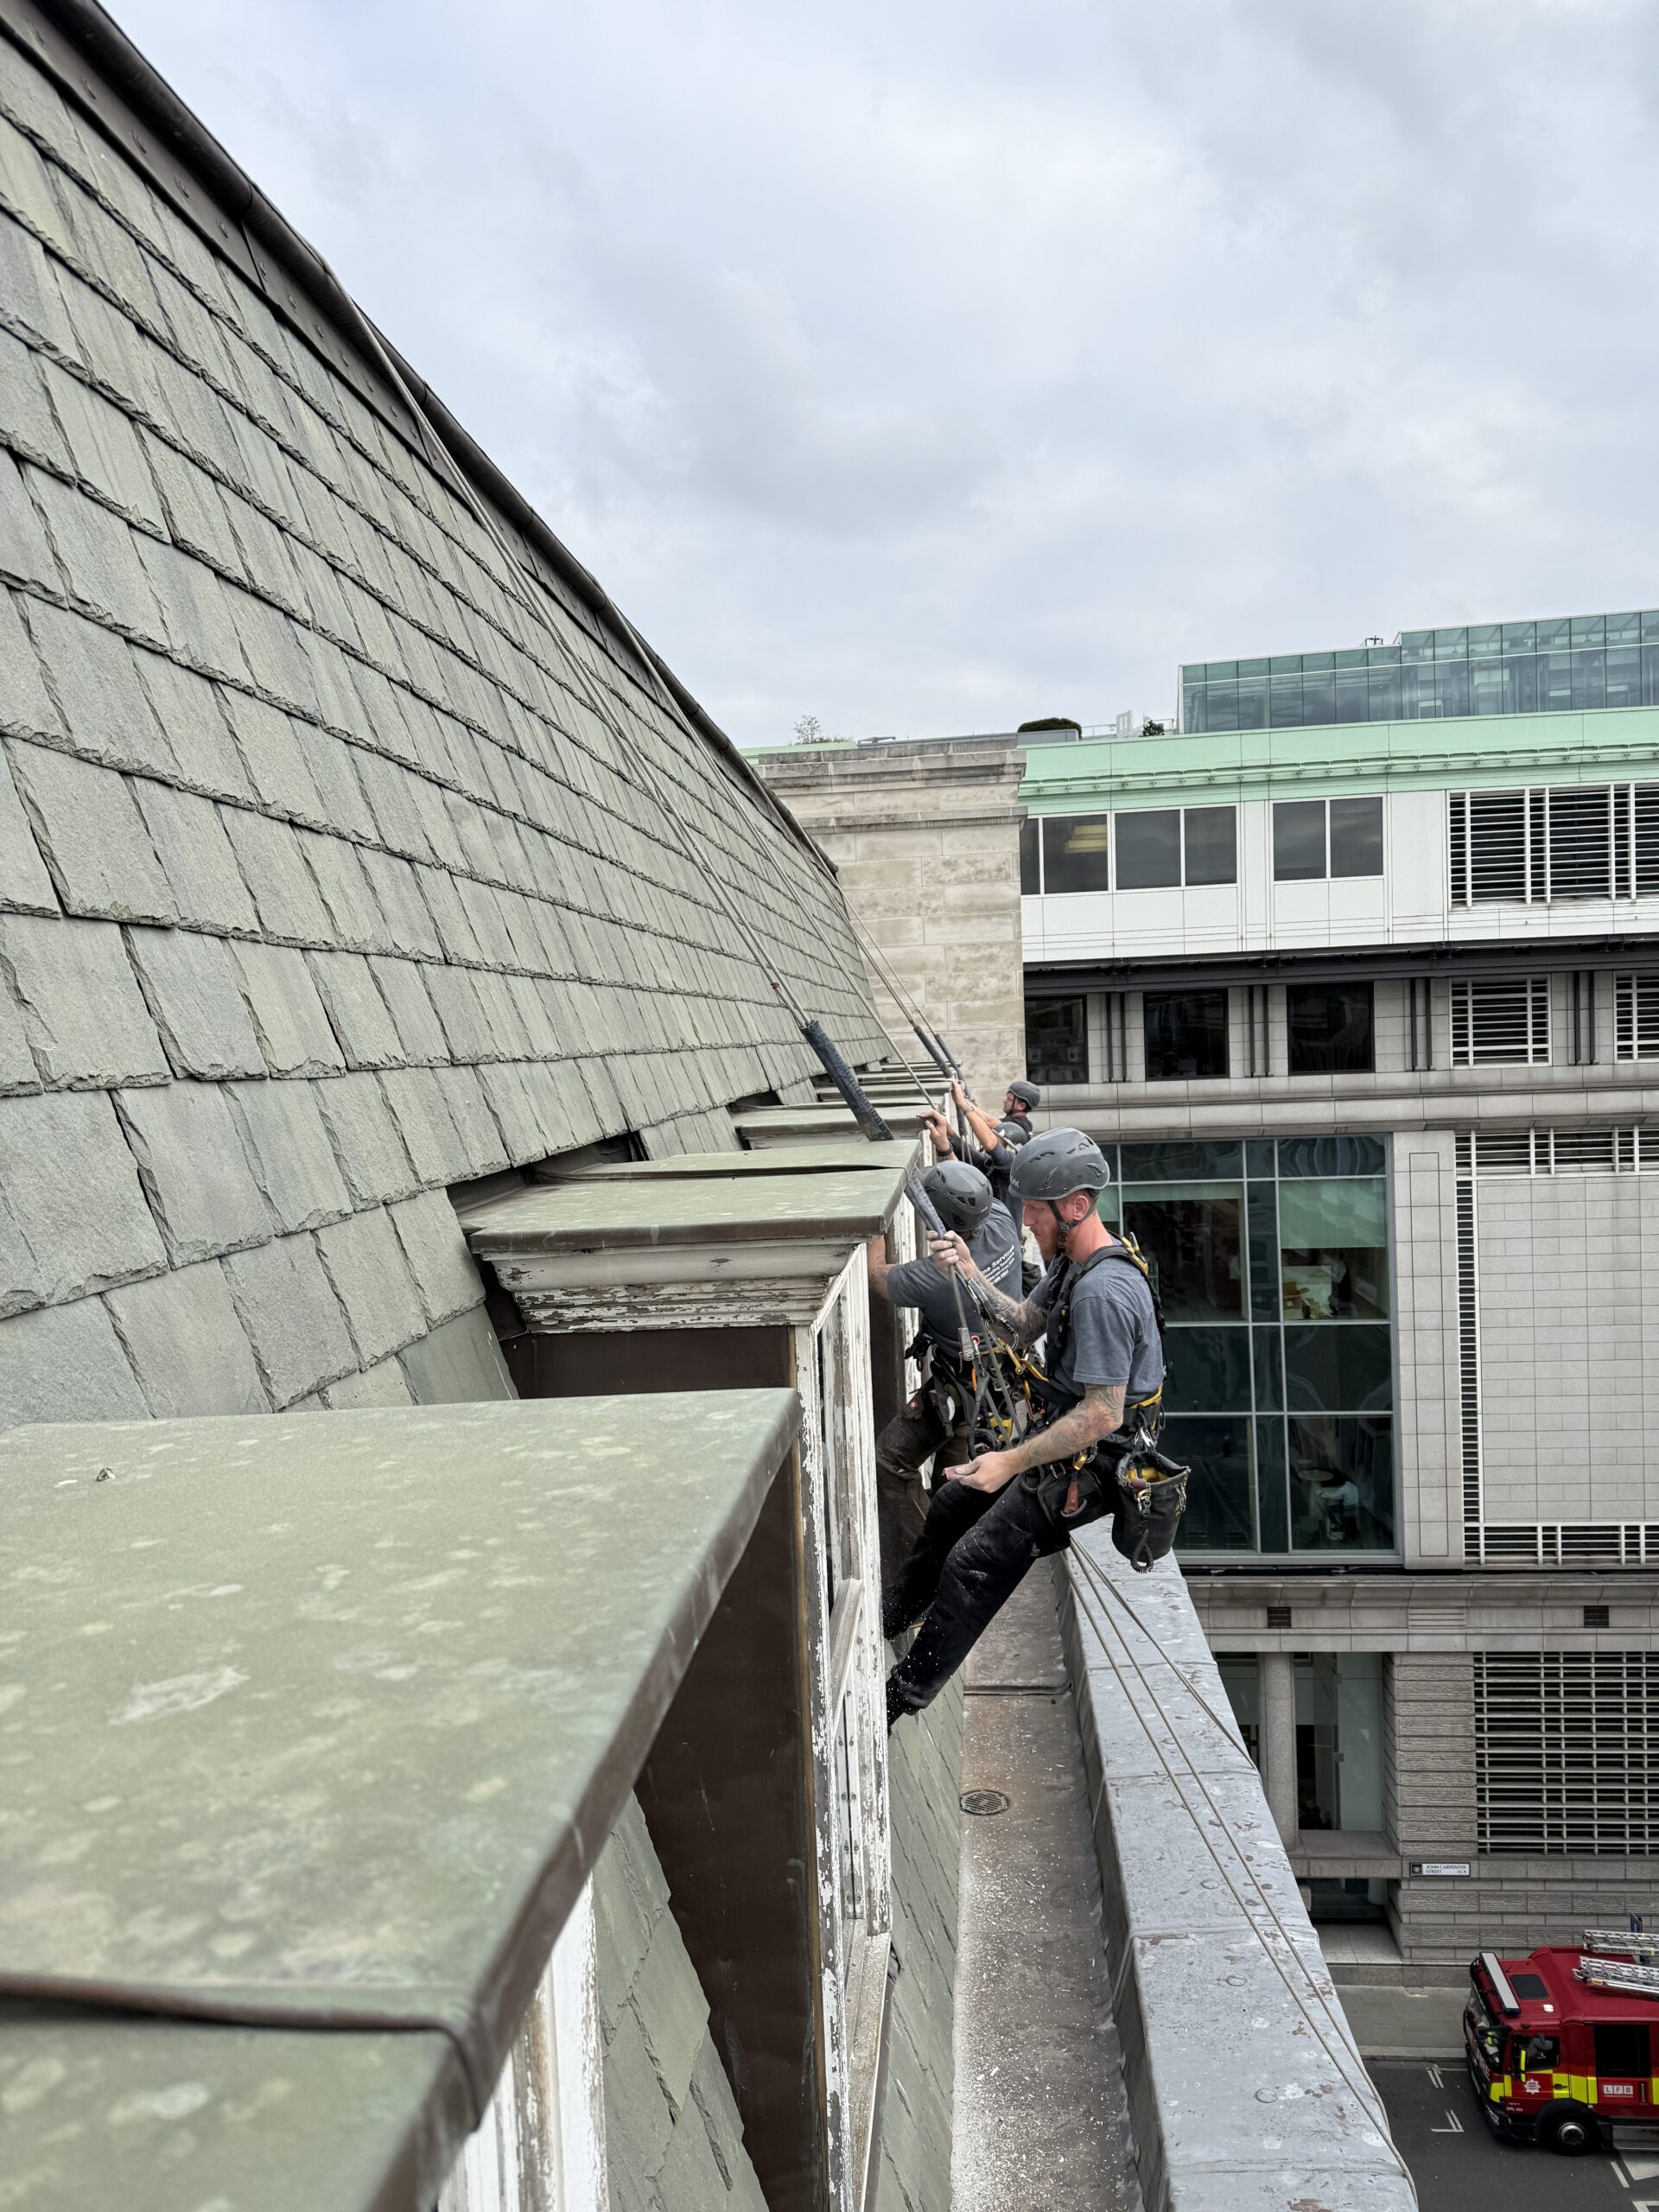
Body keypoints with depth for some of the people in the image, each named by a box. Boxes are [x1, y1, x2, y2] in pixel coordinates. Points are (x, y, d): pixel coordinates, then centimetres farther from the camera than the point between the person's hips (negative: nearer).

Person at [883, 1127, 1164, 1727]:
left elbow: (1102, 1416, -30)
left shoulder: (1104, 1292, -31)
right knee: (953, 1502, 21)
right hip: (1066, 1437, 10)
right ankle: (894, 1614, 42)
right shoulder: (1069, 1260, 1)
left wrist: (1011, 1462, -27)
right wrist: (971, 1273, -4)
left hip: (1094, 1465, -10)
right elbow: (1026, 1326, 13)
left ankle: (906, 1691, 6)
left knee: (974, 1562, -9)